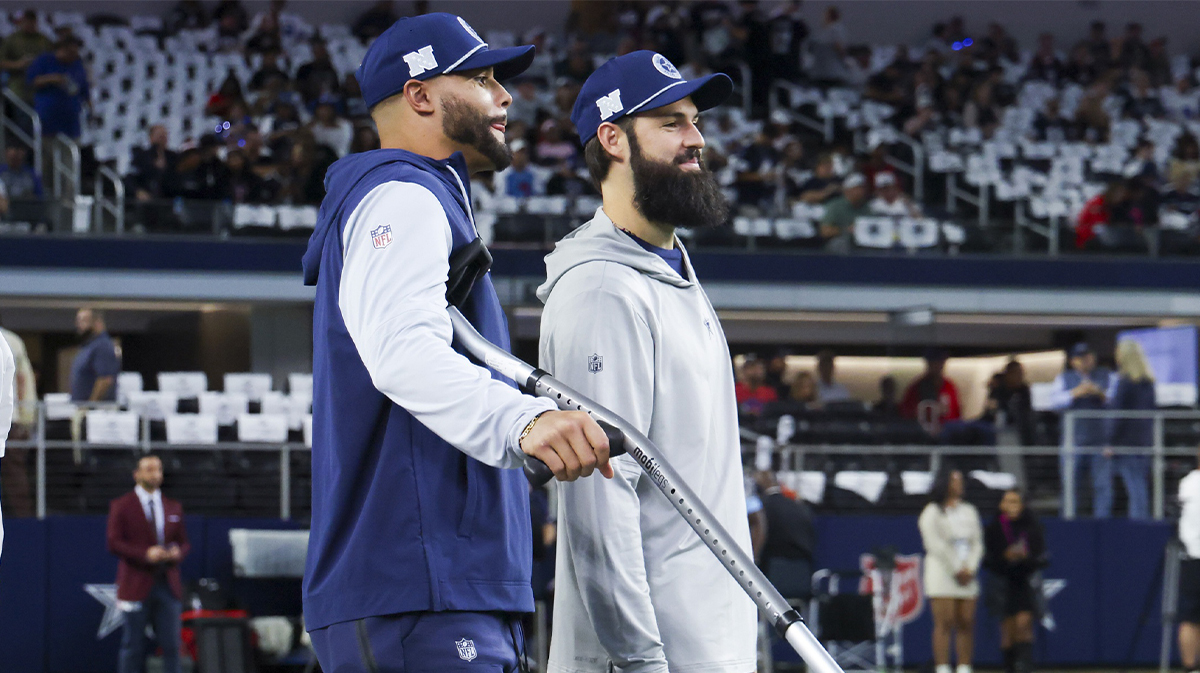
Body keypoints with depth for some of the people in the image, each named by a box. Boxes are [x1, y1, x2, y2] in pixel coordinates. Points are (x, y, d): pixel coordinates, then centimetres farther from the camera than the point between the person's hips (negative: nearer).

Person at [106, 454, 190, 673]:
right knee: (133, 647, 0)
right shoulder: (121, 507, 1)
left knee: (171, 645, -1)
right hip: (137, 586, -4)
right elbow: (114, 543, -7)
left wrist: (178, 553, -7)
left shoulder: (173, 507, 15)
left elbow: (184, 542, 17)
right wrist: (145, 554, -19)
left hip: (167, 586, 4)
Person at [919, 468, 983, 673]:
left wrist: (969, 569, -3)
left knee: (966, 624, -1)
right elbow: (935, 544, -8)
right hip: (942, 570, -5)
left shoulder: (969, 511, 18)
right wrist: (956, 570, -11)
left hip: (967, 574, 5)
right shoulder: (932, 512, 1)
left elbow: (977, 543, 13)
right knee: (944, 623, -10)